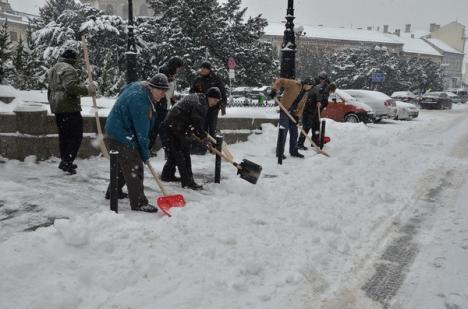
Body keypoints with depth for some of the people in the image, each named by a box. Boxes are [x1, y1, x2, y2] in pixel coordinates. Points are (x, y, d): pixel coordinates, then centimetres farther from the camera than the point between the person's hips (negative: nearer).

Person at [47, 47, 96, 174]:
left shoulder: (54, 69, 21)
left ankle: (65, 162, 22)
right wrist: (87, 90, -22)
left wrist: (53, 104, 32)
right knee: (76, 136, -6)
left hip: (57, 107, 10)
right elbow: (71, 86, -27)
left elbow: (50, 90, 26)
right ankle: (67, 162, -11)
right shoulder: (68, 69, -12)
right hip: (69, 107, -10)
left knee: (64, 135, 16)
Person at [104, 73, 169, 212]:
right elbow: (142, 130, -24)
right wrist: (145, 152, -14)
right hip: (120, 137, -11)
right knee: (134, 168, -8)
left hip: (117, 132, 11)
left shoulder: (139, 87, 1)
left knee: (124, 165, 23)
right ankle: (139, 203, -3)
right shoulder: (140, 100, -29)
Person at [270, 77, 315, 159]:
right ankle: (279, 152, -2)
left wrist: (297, 116, -3)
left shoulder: (305, 94, 13)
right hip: (285, 110, -8)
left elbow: (301, 106, 12)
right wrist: (274, 90, -27)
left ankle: (293, 151, 26)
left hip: (293, 113, 8)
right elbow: (280, 81, -14)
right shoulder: (293, 84, -10)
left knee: (294, 132, 12)